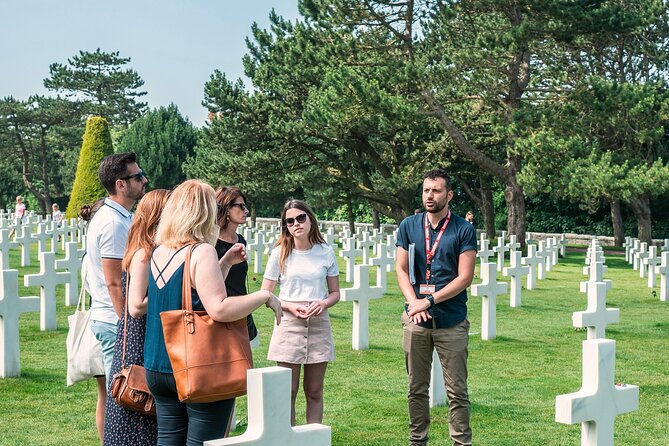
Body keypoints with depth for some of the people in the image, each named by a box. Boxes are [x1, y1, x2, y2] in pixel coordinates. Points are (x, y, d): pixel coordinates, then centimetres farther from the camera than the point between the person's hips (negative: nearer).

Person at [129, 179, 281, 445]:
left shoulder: (159, 252, 8)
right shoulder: (202, 252, -16)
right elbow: (219, 309, -25)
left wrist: (225, 263, 12)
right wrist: (265, 297, -14)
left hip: (157, 368, 8)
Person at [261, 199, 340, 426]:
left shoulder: (326, 252, 5)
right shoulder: (280, 253, 0)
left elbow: (335, 292, 11)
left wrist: (323, 303, -11)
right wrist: (290, 307, -15)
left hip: (319, 324, 2)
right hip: (288, 324, -2)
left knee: (314, 392, 7)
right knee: (288, 392, 0)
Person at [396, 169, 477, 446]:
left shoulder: (464, 230, -3)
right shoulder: (409, 226, 7)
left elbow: (465, 277, -8)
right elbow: (401, 269, 5)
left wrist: (429, 301, -14)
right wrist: (413, 302, -11)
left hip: (452, 321, -3)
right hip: (415, 320, 3)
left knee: (457, 391, 1)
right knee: (417, 389, 11)